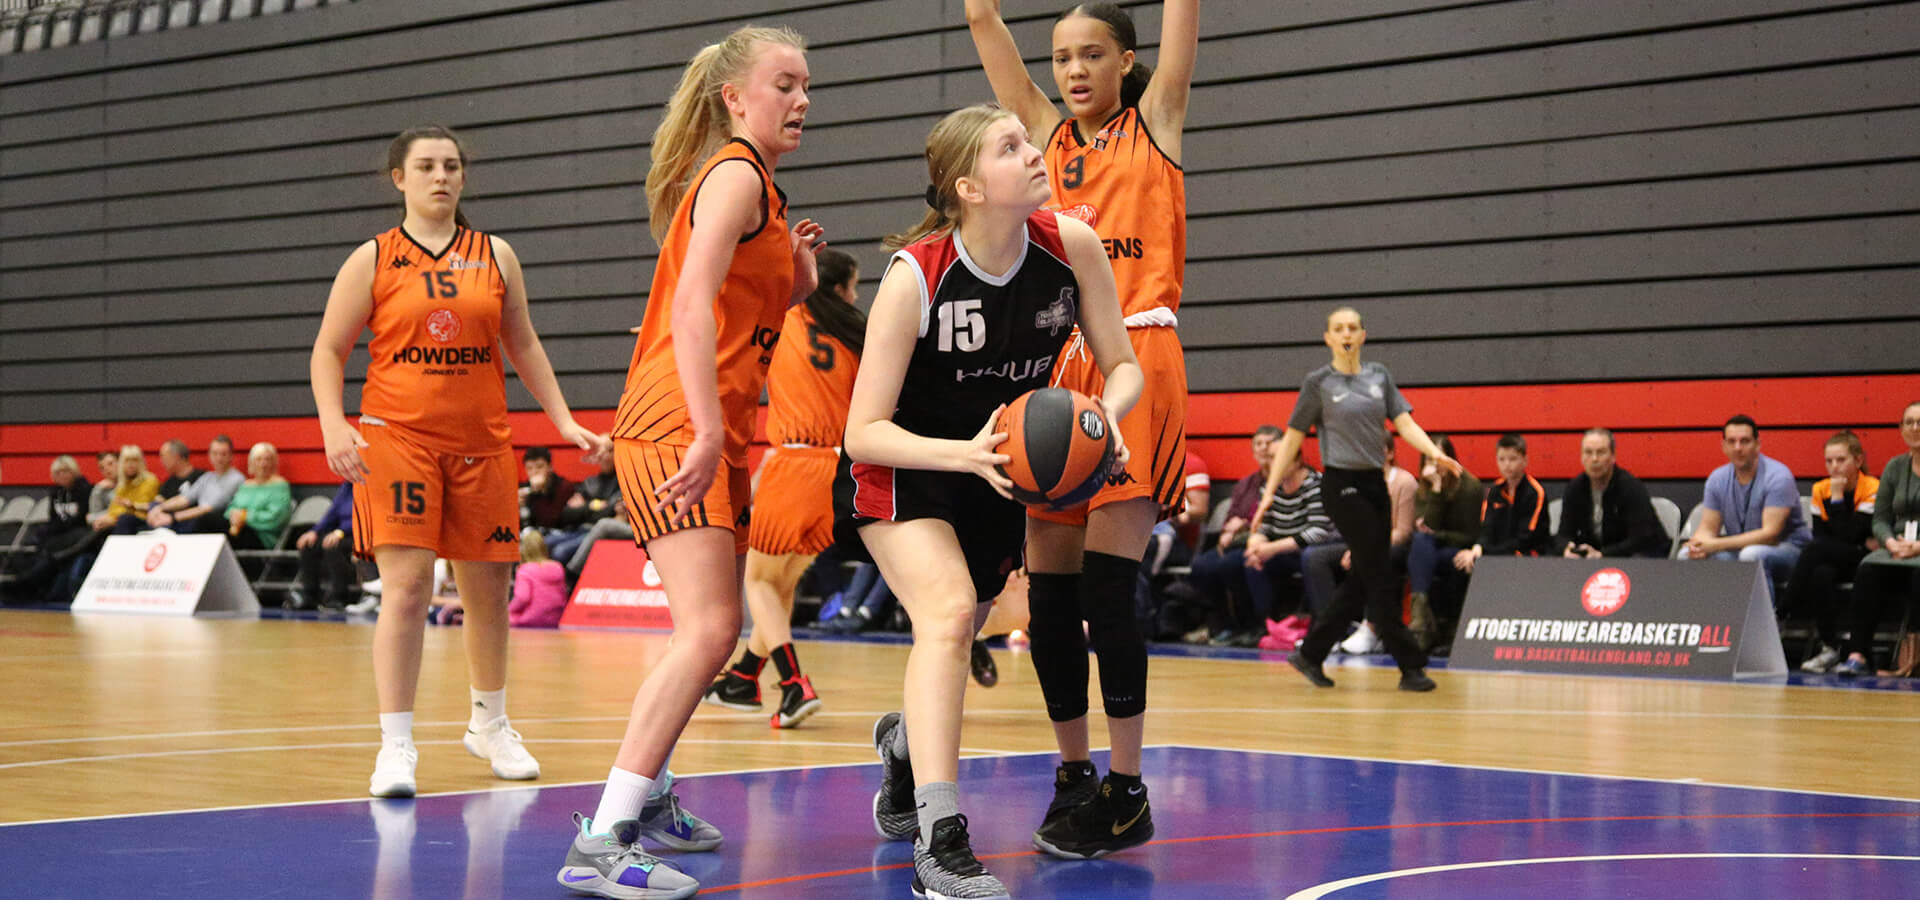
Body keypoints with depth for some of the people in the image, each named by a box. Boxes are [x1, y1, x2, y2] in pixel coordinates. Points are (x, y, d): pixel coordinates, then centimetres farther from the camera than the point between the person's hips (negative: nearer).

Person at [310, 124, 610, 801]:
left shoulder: (495, 256, 10)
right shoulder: (372, 261, 2)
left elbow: (523, 346, 16)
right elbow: (328, 350, 2)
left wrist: (564, 422, 10)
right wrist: (334, 425, -13)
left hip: (482, 442, 3)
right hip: (396, 439, -3)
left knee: (488, 588, 10)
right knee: (406, 585, -14)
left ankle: (489, 725, 31)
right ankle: (396, 747, -9)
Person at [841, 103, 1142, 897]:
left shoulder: (1072, 246, -18)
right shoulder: (914, 276, -28)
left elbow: (1123, 366, -6)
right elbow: (864, 431, -26)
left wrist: (1104, 415, -29)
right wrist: (965, 454, -41)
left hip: (1002, 469, 5)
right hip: (901, 468, -5)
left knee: (953, 639, 19)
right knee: (948, 609, -28)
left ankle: (905, 740, 55)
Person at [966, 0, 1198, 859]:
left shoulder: (1155, 122, 8)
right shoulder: (1047, 134, 16)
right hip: (1054, 364, 4)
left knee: (1108, 585, -9)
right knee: (1049, 588, 3)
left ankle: (1126, 790, -1)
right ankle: (1074, 774, 16)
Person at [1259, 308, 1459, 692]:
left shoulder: (1379, 376, 10)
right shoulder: (1318, 382, -2)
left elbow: (1404, 422, 2)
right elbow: (1292, 438, 1)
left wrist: (1435, 452, -17)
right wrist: (1270, 491, -3)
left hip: (1374, 484, 6)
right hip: (1342, 486, -6)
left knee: (1364, 581, 7)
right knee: (1380, 578, -8)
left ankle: (1310, 653, 19)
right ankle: (1411, 667, -4)